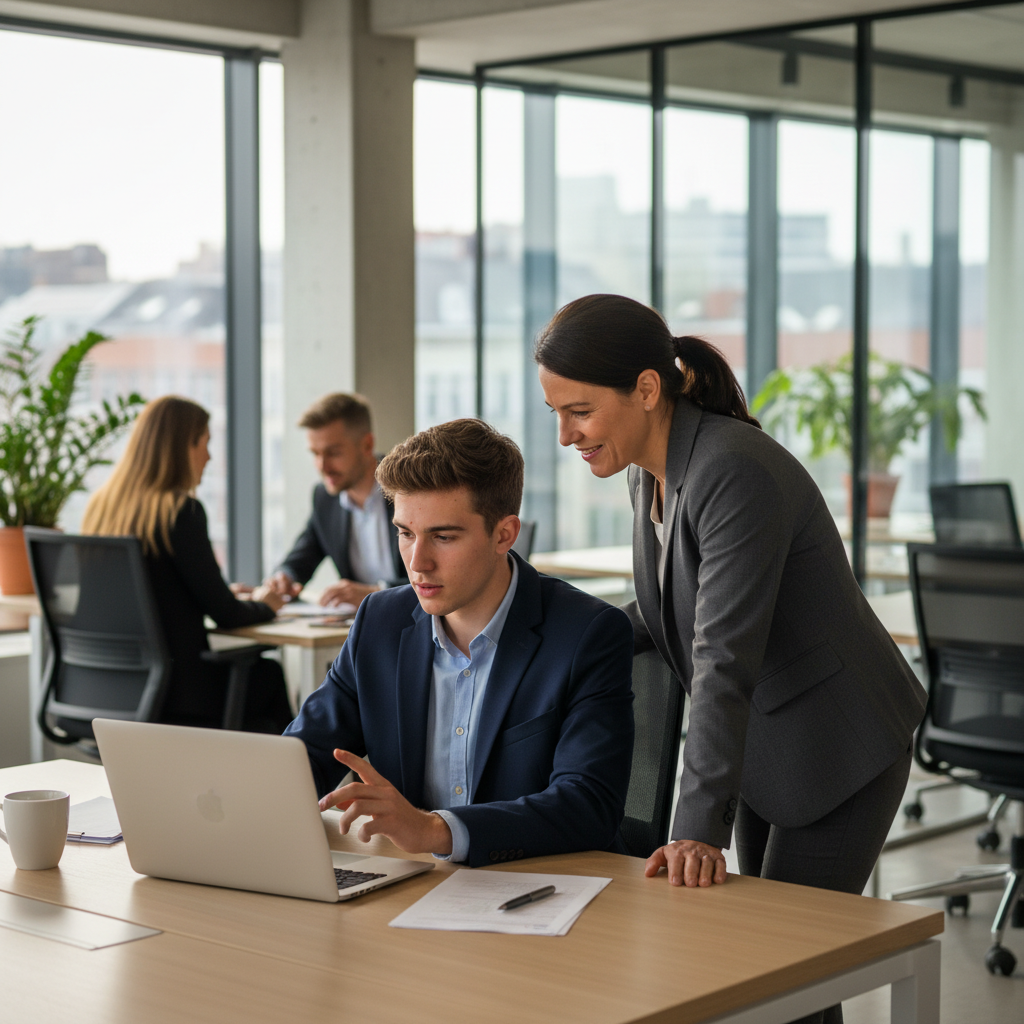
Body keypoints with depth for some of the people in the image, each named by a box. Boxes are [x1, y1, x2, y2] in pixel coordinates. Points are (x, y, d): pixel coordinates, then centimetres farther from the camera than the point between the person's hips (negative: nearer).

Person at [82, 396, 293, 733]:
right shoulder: (182, 511, -16)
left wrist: (226, 593, 26)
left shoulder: (99, 506, 6)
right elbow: (226, 615, -12)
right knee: (272, 675, 17)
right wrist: (264, 606, 10)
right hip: (173, 696, -7)